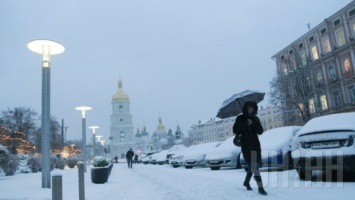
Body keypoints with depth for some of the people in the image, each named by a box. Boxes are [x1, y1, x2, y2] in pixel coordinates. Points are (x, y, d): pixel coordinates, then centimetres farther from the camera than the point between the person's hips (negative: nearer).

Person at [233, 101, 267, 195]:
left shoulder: (255, 119, 12)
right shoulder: (240, 118, 2)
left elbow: (260, 131, 3)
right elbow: (236, 130, -2)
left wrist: (252, 124, -13)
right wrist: (245, 125, -14)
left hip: (255, 144, 5)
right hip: (246, 145, -5)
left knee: (253, 166, 10)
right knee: (254, 166, -15)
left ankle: (246, 182, 32)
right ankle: (260, 187, -20)